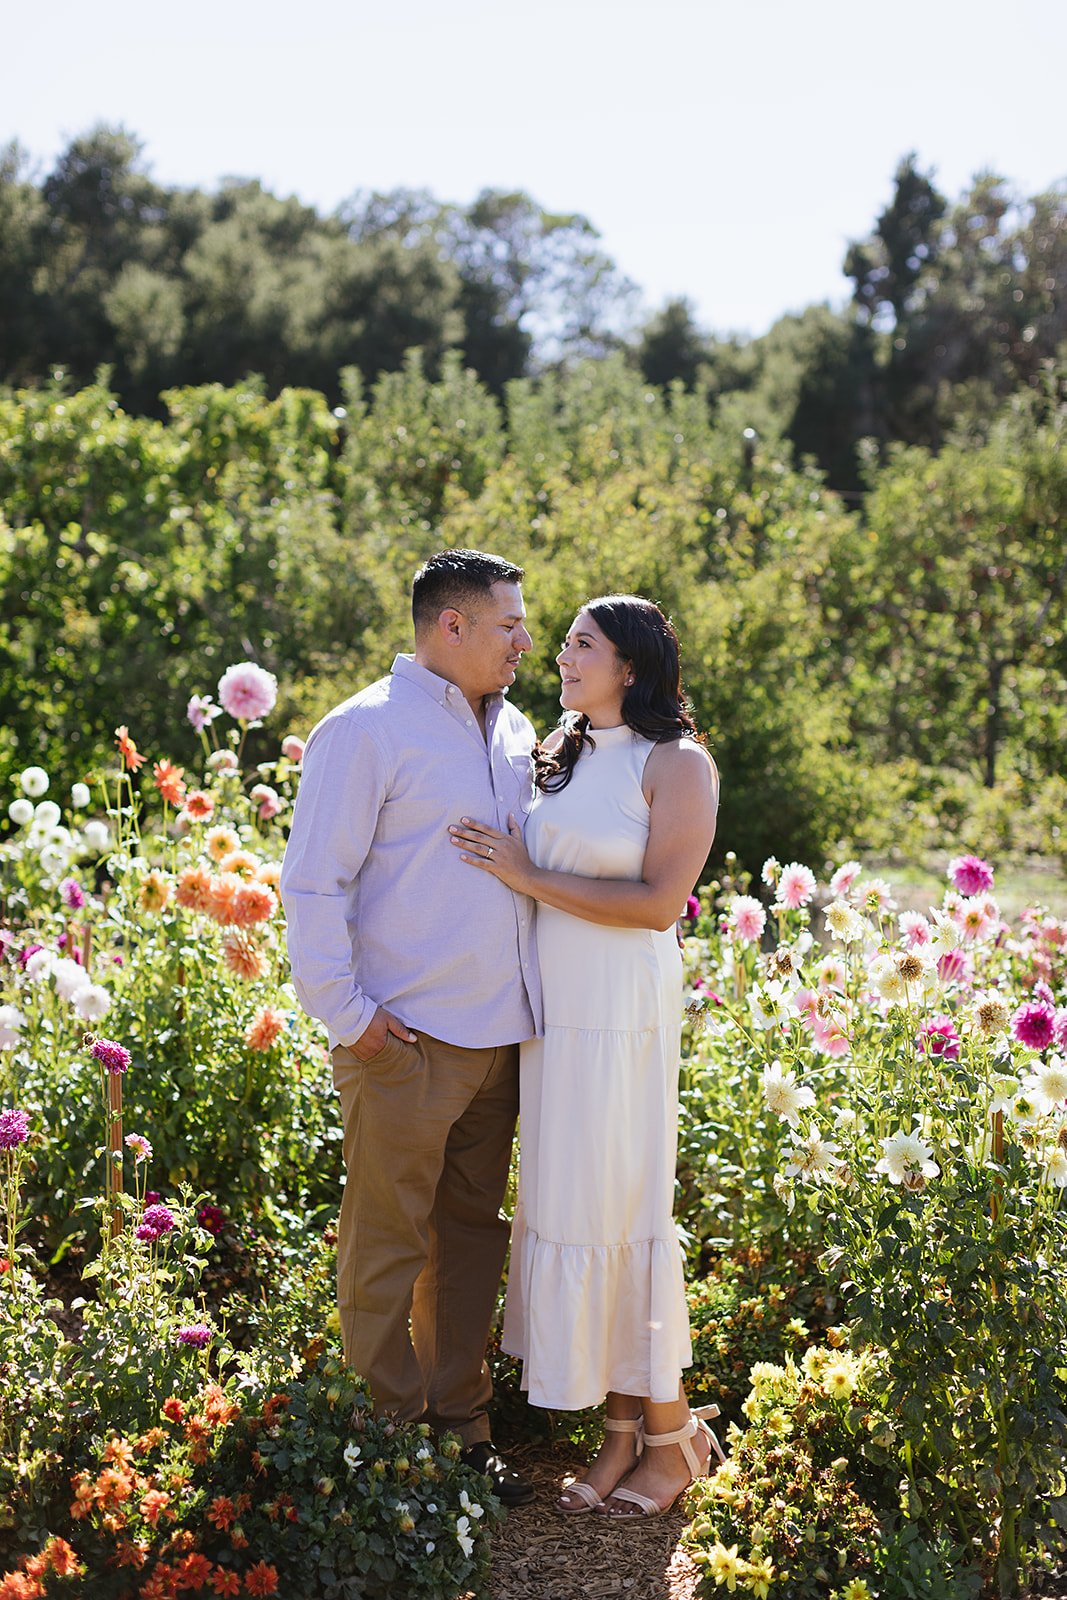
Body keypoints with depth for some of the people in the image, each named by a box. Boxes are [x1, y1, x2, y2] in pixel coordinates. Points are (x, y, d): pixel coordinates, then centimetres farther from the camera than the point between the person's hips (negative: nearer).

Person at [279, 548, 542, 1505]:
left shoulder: (514, 732, 14)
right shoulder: (366, 731, -8)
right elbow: (314, 884, -10)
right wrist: (346, 1013, -13)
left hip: (498, 1034, 7)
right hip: (406, 1043, -7)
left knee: (473, 1236, 14)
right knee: (389, 1246, 2)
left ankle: (459, 1423, 26)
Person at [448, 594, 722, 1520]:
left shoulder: (677, 763, -6)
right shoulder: (565, 758, 14)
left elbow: (659, 902, -14)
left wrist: (528, 877, -13)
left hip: (622, 1009, -7)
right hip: (551, 1004, 7)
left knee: (618, 1210, -3)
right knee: (565, 1204, 8)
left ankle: (673, 1437, 13)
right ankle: (622, 1431, 19)